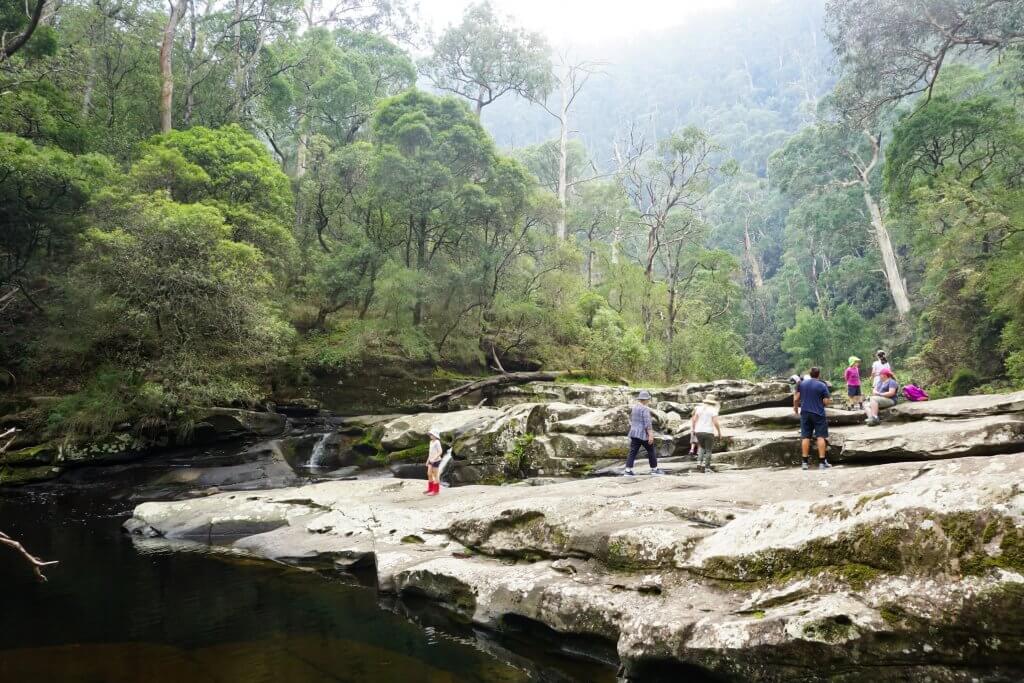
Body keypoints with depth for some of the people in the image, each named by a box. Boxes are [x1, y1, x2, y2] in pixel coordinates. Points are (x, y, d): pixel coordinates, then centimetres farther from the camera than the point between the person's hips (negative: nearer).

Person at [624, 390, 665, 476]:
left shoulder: (634, 408, 11)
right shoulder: (645, 409, -15)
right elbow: (647, 423, -20)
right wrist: (650, 435, -20)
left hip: (634, 433, 8)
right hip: (644, 434, -8)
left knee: (632, 452, 3)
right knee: (651, 451, 9)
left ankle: (628, 471, -4)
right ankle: (654, 469, 20)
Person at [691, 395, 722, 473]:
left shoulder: (699, 408, 6)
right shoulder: (713, 410, -6)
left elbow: (694, 419, 3)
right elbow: (715, 422, -15)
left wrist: (693, 429, 15)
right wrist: (719, 432, -3)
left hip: (699, 431, 4)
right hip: (708, 432, -4)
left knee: (702, 447, 25)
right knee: (708, 450, 6)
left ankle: (699, 460, 6)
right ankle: (707, 468, 2)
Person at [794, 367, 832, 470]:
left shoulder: (801, 384, 3)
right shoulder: (822, 385, -6)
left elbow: (796, 398, 4)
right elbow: (827, 401, -8)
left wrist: (795, 407, 21)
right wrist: (830, 399, 14)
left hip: (805, 413, 3)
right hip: (818, 413, -3)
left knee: (805, 437, 6)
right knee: (821, 437, 1)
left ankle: (804, 462, 6)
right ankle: (822, 462, -1)